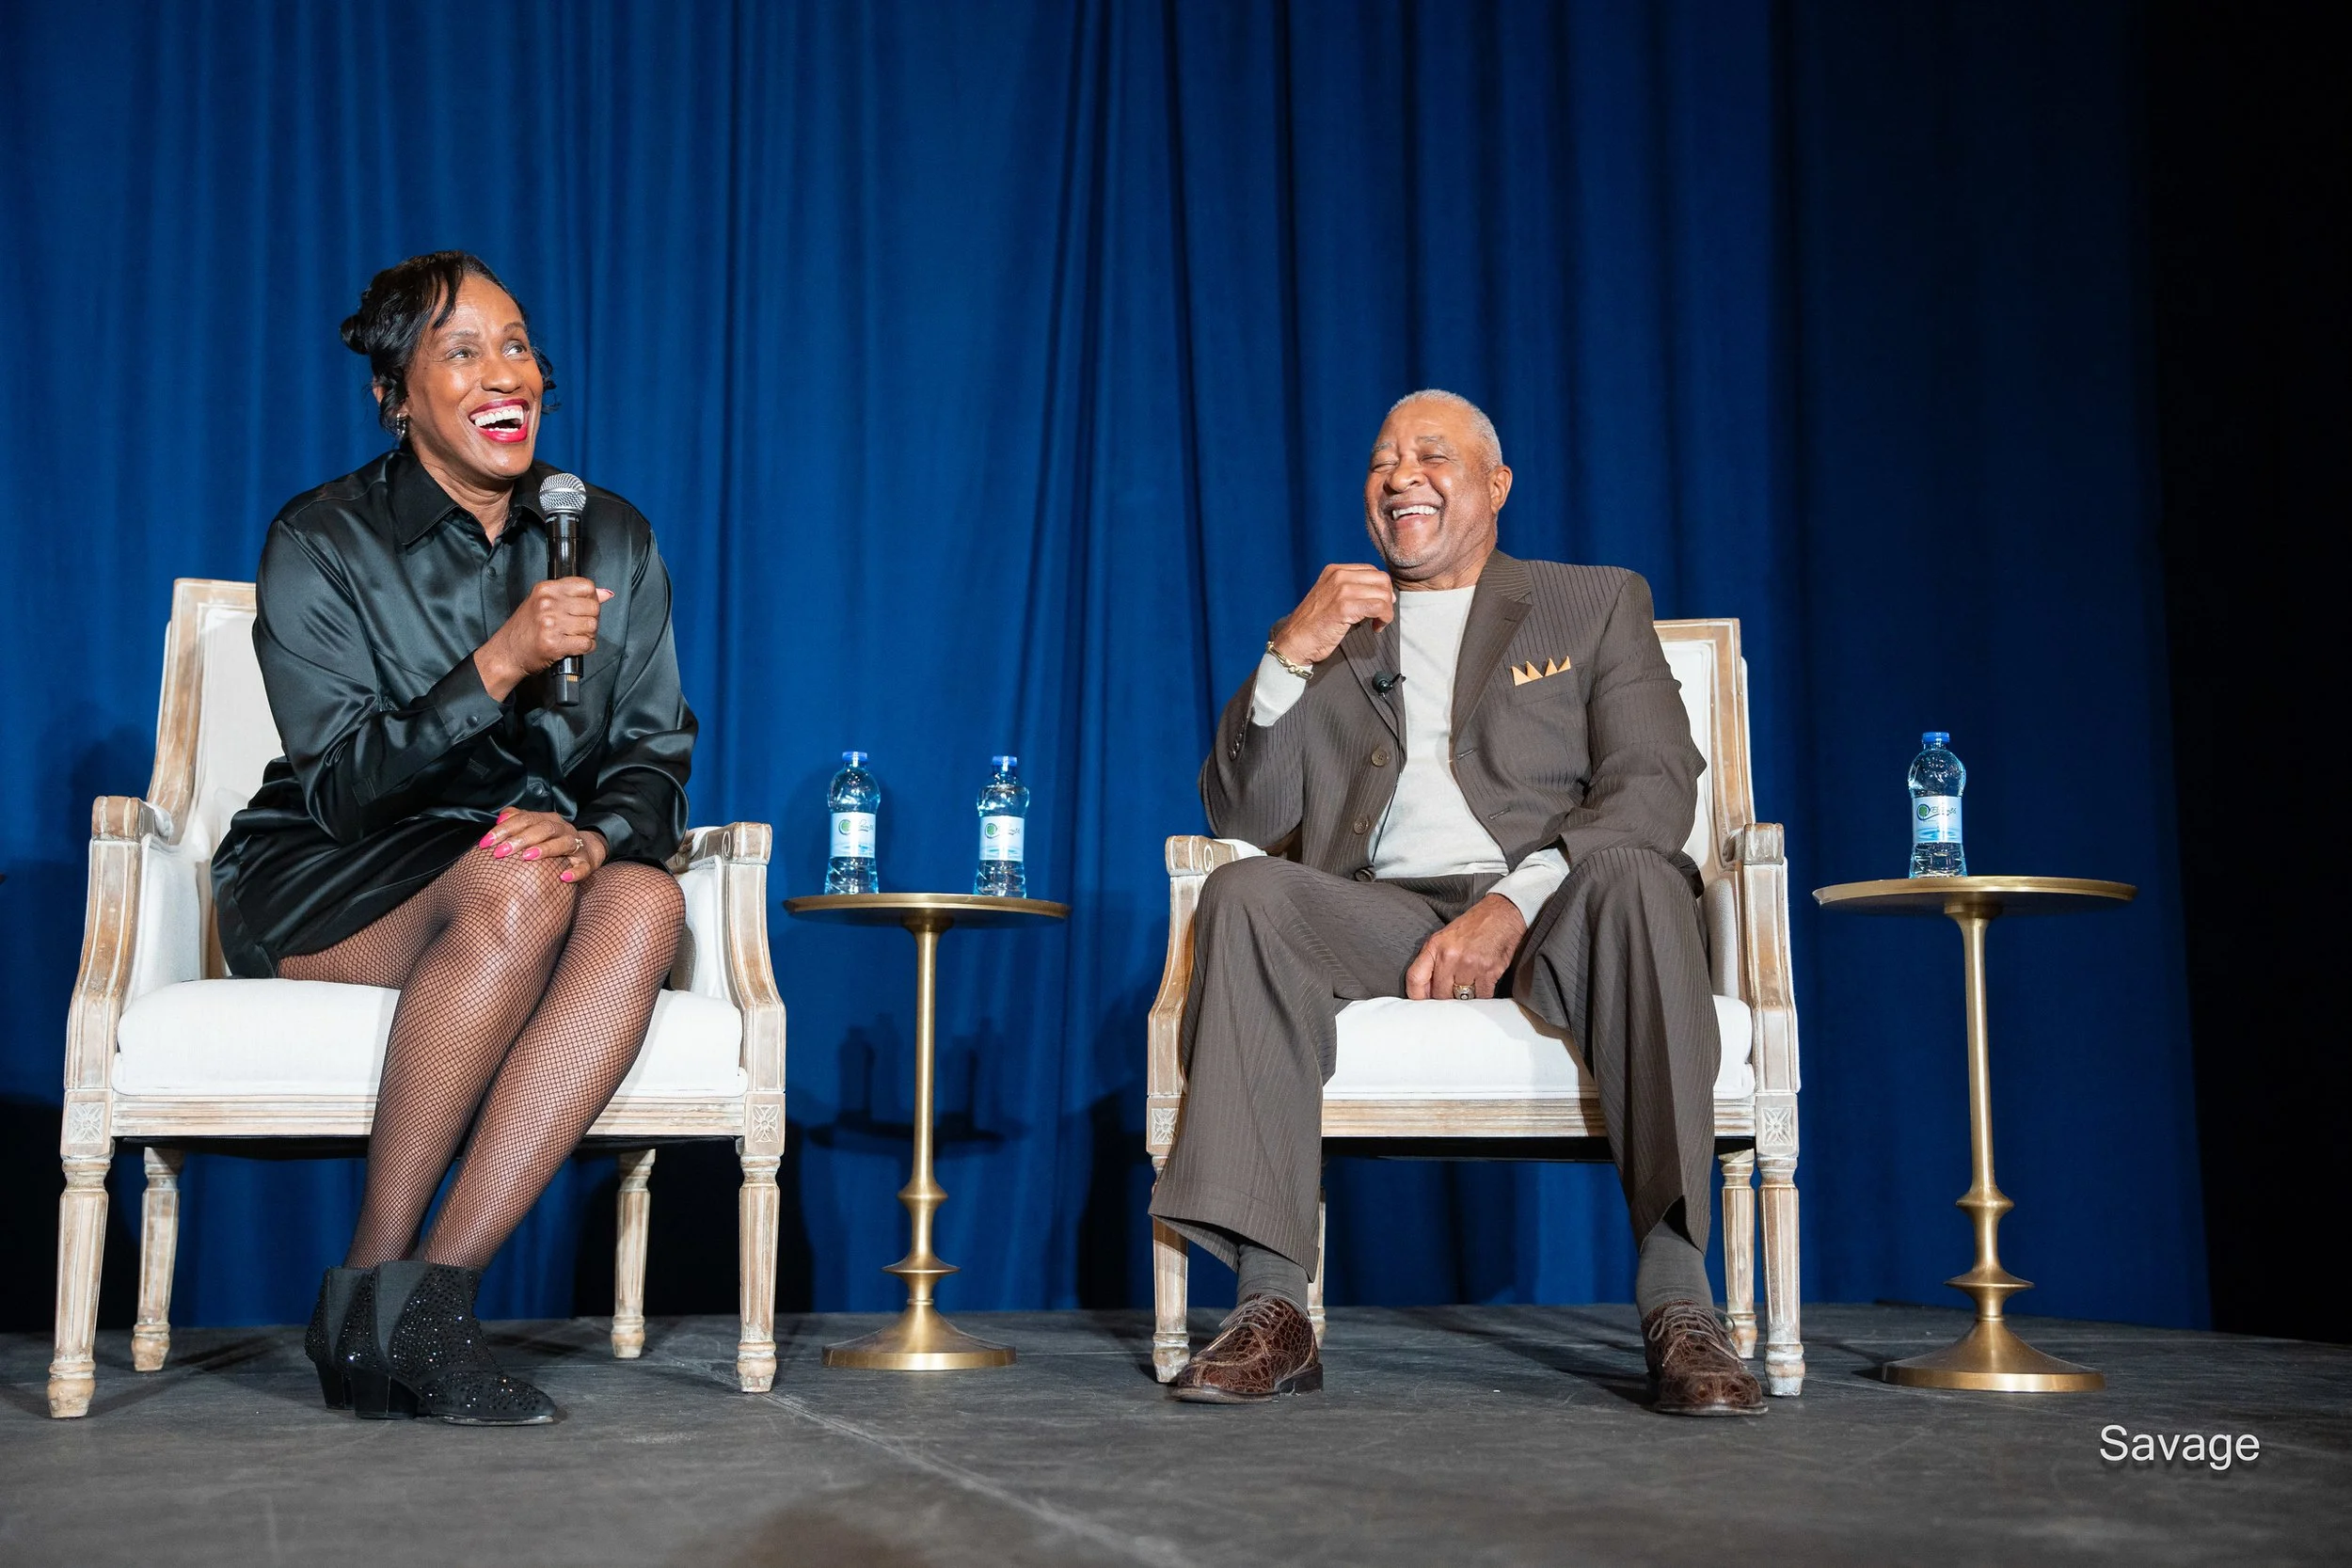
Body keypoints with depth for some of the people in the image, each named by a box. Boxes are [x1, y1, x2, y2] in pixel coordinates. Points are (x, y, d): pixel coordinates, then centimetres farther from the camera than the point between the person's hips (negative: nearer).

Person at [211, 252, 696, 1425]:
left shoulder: (613, 541, 5)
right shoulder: (320, 543, -7)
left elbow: (658, 753, 3)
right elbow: (341, 789, -16)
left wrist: (602, 832, -21)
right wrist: (499, 664, -30)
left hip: (522, 870, 4)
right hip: (318, 886, -3)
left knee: (645, 903, -31)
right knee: (513, 888, -36)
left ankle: (432, 1291, -32)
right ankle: (371, 1274, -25)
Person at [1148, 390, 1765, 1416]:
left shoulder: (1598, 604, 17)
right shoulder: (1328, 630, 24)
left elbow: (1656, 789, 0)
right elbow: (1242, 818, 14)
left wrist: (1513, 902, -17)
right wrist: (1289, 658, -2)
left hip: (1550, 915, -2)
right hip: (1378, 915, 2)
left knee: (1636, 880, -35)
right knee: (1243, 896, -28)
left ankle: (1678, 1302, -37)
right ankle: (1271, 1304, -32)